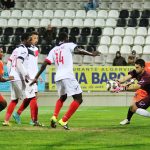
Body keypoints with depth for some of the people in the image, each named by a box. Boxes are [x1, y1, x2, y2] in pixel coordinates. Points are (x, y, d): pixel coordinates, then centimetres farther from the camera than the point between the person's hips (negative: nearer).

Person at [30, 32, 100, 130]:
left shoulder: (53, 50, 18)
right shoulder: (68, 45, 7)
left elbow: (44, 64, 11)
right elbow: (77, 50, -15)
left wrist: (36, 78, 13)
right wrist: (91, 54, -21)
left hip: (58, 78, 6)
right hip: (68, 76, -6)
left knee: (62, 98, 29)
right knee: (78, 99, -4)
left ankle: (54, 117, 7)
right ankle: (64, 121, -13)